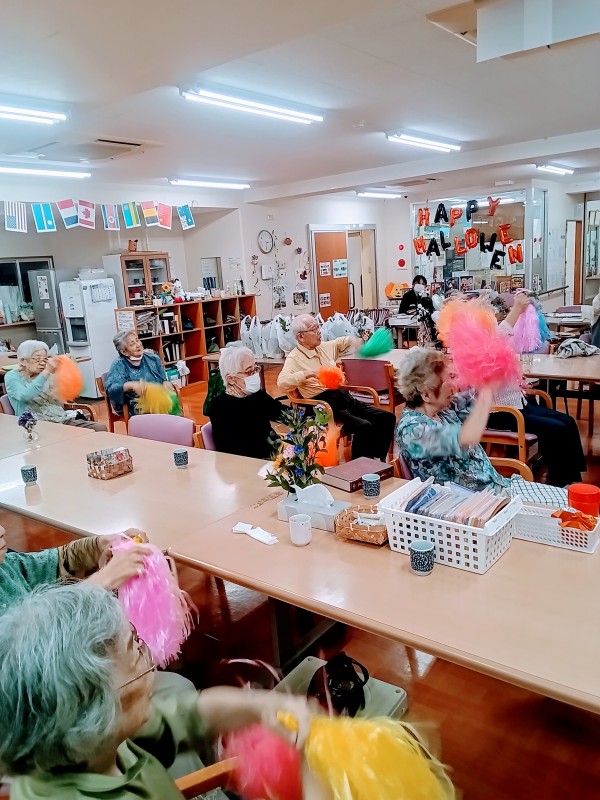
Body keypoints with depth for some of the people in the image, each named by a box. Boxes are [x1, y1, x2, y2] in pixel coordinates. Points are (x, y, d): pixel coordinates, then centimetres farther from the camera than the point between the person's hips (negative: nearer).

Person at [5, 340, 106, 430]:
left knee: (101, 428, -16)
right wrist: (46, 372, -19)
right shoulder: (12, 377, 4)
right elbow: (25, 396, -18)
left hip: (63, 420, 5)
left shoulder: (49, 375, 16)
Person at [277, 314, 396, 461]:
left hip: (343, 397, 8)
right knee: (364, 426, -28)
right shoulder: (294, 359, -7)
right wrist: (306, 374, -33)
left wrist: (363, 336, 6)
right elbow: (282, 382, -23)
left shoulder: (326, 347, 14)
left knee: (387, 418, -1)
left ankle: (378, 459, 9)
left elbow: (347, 341, 27)